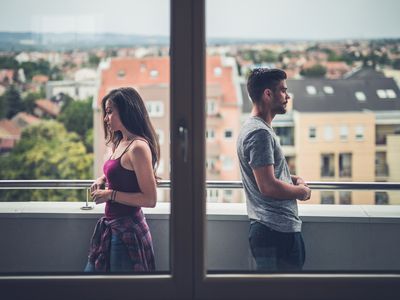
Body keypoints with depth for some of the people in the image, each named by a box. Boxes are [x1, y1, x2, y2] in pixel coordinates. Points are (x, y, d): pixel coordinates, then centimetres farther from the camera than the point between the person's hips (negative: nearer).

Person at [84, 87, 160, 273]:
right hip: (111, 227, 9)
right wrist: (101, 180, 9)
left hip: (127, 230, -9)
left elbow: (150, 199, -20)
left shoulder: (138, 147, -18)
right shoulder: (121, 143, 9)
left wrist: (110, 195, -18)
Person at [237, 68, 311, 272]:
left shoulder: (255, 128, 17)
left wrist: (293, 179, 11)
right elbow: (268, 186, -23)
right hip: (276, 231, -10)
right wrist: (301, 191, -7)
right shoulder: (260, 133, -16)